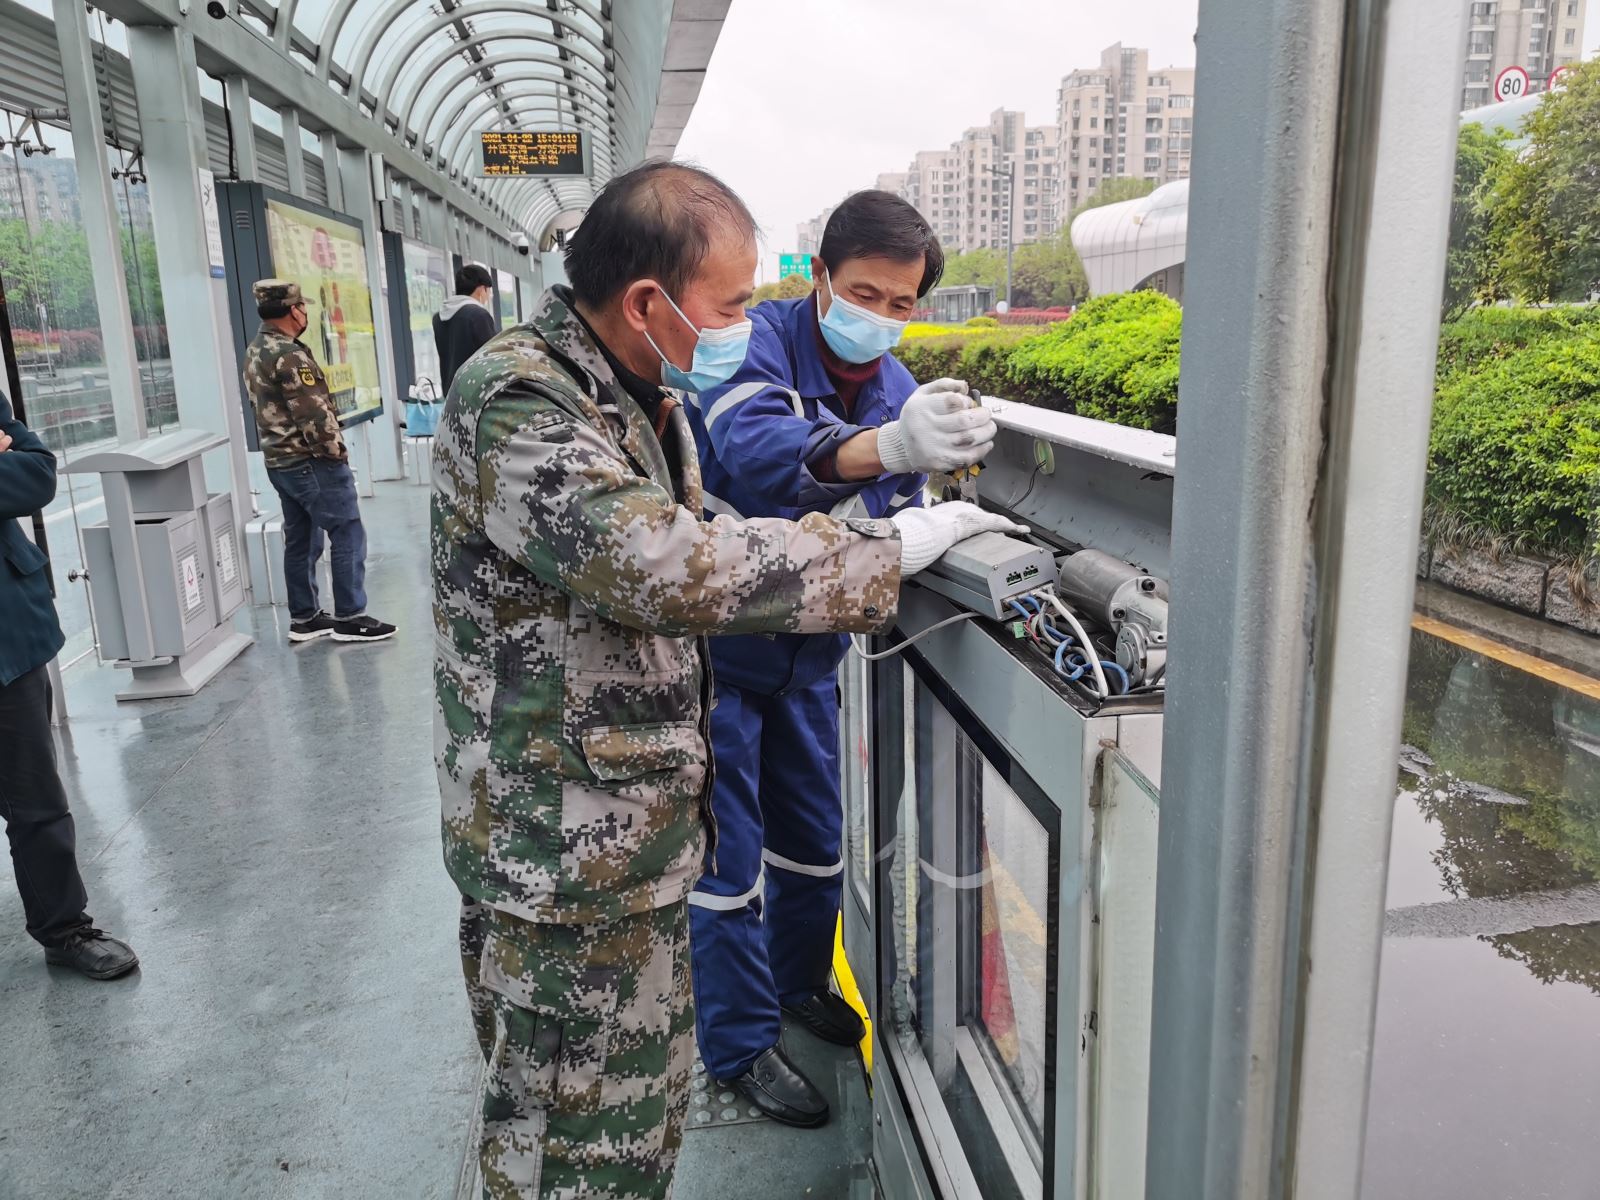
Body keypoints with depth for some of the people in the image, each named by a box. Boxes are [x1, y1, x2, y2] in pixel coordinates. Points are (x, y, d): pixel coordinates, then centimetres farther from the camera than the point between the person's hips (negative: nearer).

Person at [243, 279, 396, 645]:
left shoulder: (256, 352, 12)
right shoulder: (288, 355, -19)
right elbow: (314, 414, -21)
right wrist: (337, 451, -8)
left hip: (279, 460, 10)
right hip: (311, 461, -10)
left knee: (300, 540, 14)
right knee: (347, 534, -3)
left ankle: (303, 618, 19)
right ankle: (349, 617, 0)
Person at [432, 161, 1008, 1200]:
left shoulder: (644, 394, 11)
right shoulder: (516, 405, -21)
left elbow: (695, 532, 21)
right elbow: (663, 566, -33)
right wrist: (884, 553, -25)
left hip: (630, 832, 9)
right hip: (565, 851, -9)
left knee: (645, 1101, 23)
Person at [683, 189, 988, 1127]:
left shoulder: (901, 392, -2)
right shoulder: (757, 344, -20)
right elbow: (760, 450, -42)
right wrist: (887, 445, -59)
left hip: (808, 656, 6)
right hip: (717, 648, -6)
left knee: (815, 839, 20)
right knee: (729, 857, 5)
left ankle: (800, 981, 47)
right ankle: (742, 1042, 26)